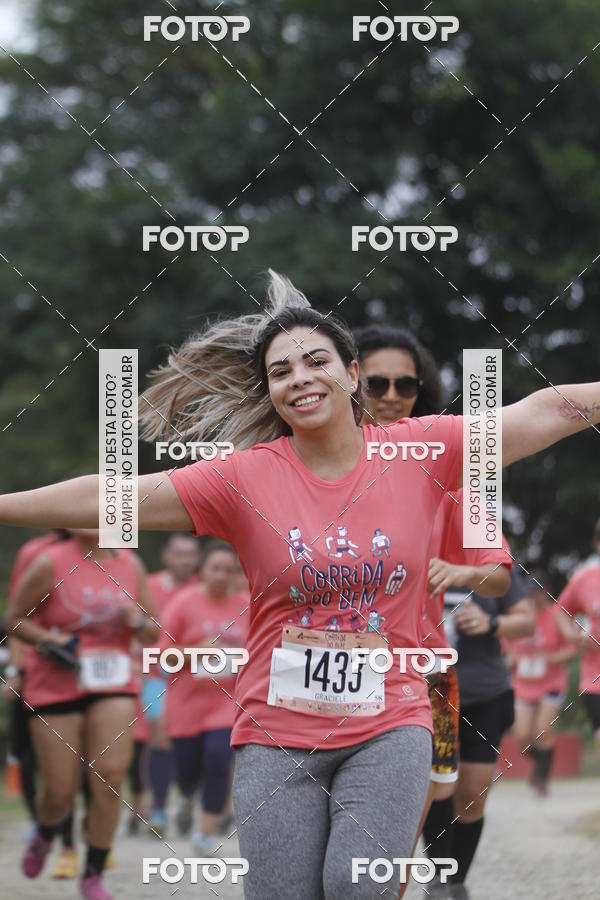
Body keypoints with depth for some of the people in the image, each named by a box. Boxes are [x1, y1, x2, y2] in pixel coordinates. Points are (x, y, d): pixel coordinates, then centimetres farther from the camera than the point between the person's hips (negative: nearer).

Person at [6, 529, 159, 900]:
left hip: (114, 688, 2)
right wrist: (49, 640, -19)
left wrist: (139, 622, -11)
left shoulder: (131, 565, 3)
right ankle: (45, 835, 39)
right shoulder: (51, 563, -8)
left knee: (111, 775, -14)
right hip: (56, 689, -2)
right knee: (60, 792, 1)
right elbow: (16, 618, -2)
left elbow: (153, 630, 12)